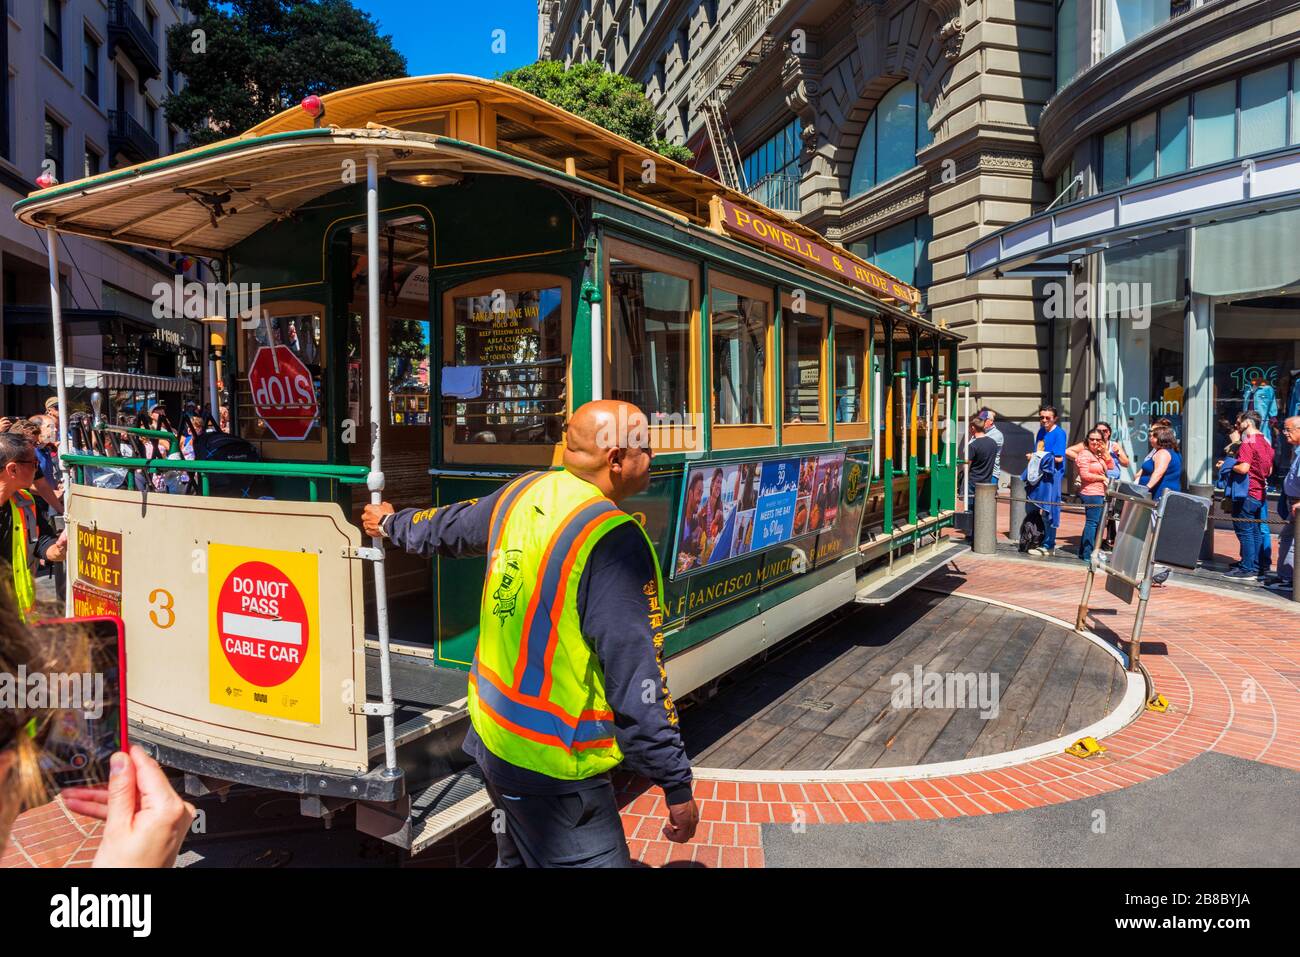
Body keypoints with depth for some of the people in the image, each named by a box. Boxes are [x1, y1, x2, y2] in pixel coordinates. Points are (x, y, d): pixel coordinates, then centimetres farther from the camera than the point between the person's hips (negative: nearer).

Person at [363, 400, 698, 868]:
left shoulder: (523, 492, 0)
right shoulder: (614, 540, -24)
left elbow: (449, 526, 20)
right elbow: (635, 679, -24)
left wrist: (394, 523, 42)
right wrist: (677, 785, -14)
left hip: (491, 729, 9)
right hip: (551, 767, -9)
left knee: (519, 855, 29)